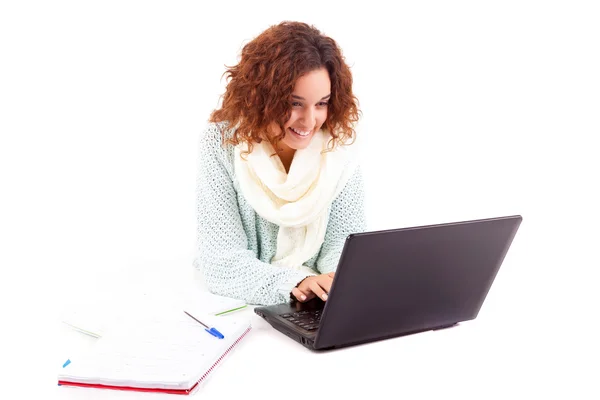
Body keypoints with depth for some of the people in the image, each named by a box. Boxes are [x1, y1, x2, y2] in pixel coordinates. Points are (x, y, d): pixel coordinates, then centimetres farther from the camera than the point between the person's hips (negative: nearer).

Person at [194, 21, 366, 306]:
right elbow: (224, 262, -17)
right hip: (239, 307, -2)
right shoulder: (223, 145, -15)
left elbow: (345, 238, -3)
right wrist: (293, 284, -33)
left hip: (319, 308, 2)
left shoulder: (338, 146, -7)